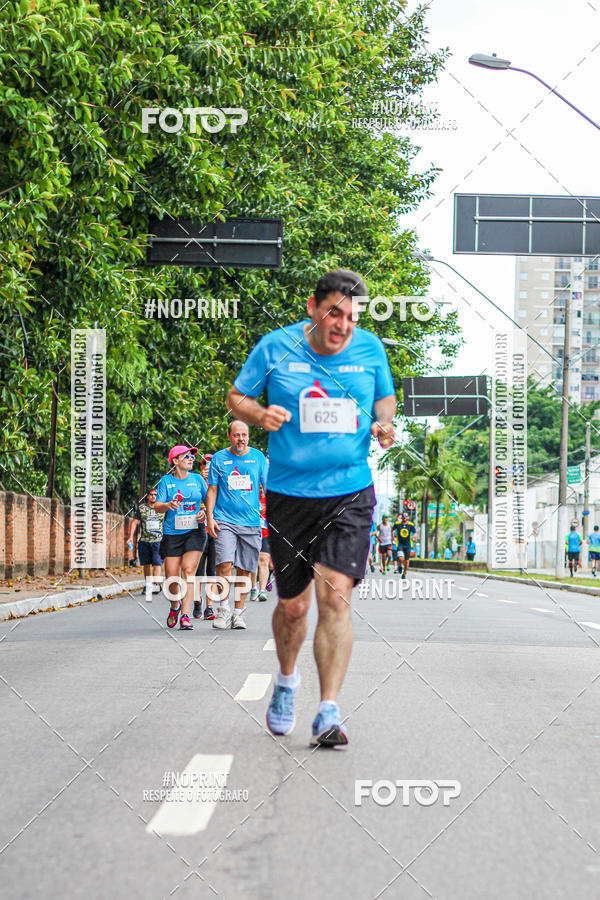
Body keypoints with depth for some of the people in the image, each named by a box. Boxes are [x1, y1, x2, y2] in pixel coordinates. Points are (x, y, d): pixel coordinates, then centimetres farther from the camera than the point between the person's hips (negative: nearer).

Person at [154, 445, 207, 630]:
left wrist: (205, 513, -5)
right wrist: (168, 505, -22)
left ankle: (185, 615, -16)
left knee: (188, 570, -16)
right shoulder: (166, 481, 5)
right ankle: (174, 607, 27)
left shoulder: (197, 479, 9)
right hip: (172, 533, 0)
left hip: (194, 532, 0)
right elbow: (157, 506, -1)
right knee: (172, 578, -3)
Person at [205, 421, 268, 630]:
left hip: (251, 521, 1)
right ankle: (224, 609, -4)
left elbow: (268, 487, 11)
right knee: (225, 564, -17)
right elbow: (212, 490, 9)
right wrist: (209, 517, 1)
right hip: (224, 520, -1)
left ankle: (238, 613, 12)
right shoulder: (219, 458, 6)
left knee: (244, 570, 3)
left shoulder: (258, 457, 8)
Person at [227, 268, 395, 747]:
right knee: (293, 605, 9)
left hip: (350, 495, 0)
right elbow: (236, 396, 7)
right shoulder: (275, 347, -3)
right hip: (289, 494, 0)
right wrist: (260, 414, -14)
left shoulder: (370, 347, 3)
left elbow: (386, 397, 18)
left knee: (335, 597, -15)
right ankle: (287, 679, 41)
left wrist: (383, 424, -4)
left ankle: (329, 713, -13)